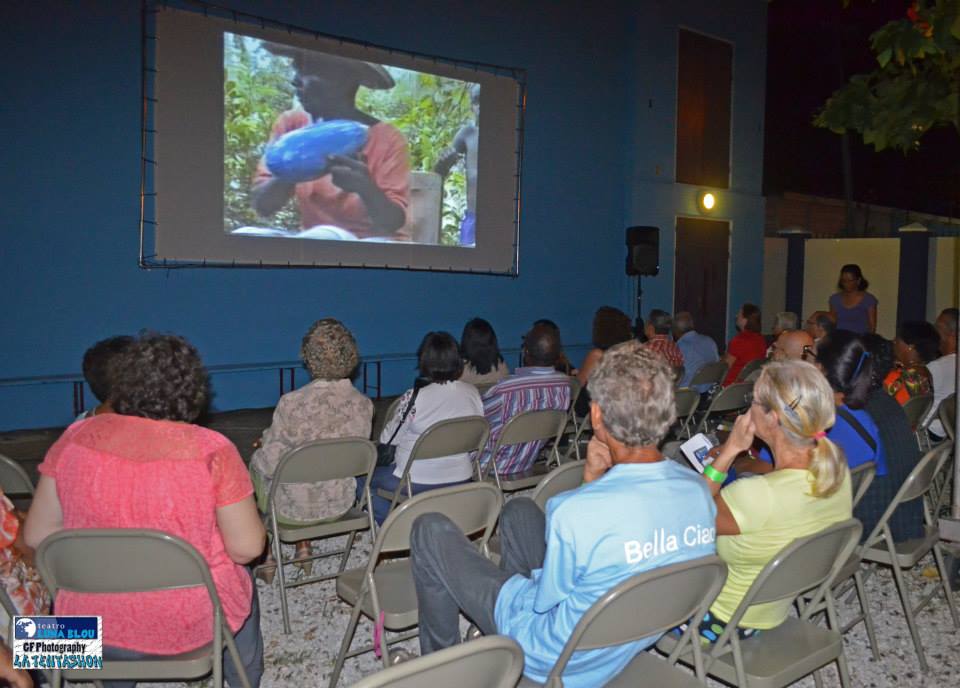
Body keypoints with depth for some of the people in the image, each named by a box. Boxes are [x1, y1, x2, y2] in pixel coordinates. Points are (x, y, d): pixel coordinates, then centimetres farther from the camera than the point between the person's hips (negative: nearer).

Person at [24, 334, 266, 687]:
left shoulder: (77, 439, -10)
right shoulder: (210, 450, -20)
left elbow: (37, 534, -3)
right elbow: (247, 548, -16)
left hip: (93, 629, 3)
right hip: (190, 626, -3)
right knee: (242, 585, 30)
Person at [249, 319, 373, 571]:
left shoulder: (292, 403, -27)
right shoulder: (363, 404, -13)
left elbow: (270, 465, -18)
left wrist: (265, 444, 6)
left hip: (295, 508, -4)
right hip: (340, 505, 4)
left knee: (256, 462, 27)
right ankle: (303, 547, 35)